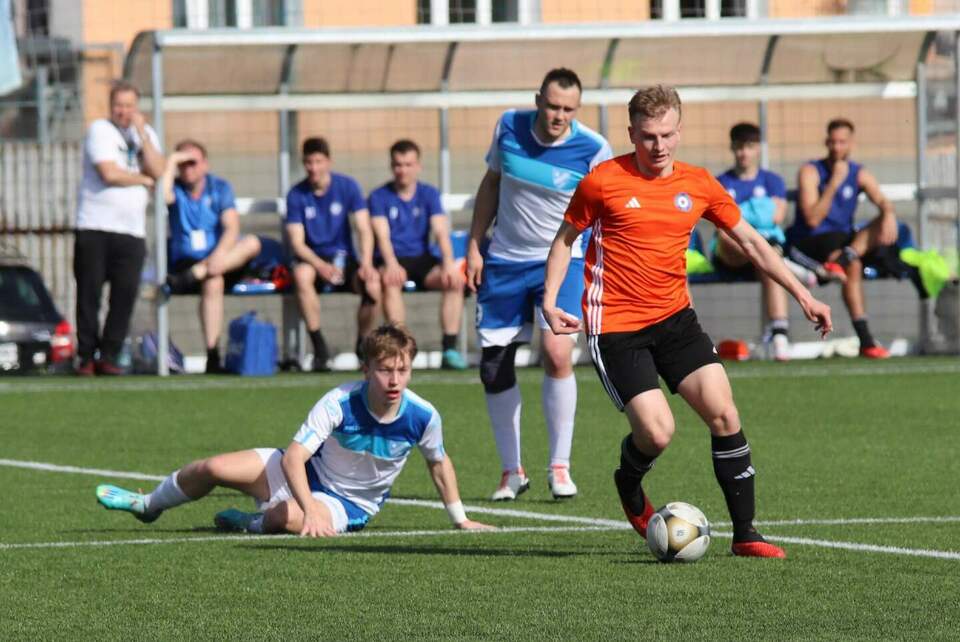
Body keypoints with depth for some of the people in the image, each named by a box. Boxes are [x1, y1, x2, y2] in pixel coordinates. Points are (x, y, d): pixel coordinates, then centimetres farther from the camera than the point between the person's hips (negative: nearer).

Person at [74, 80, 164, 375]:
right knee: (89, 293, -3)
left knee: (125, 295, -3)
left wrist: (142, 133, -6)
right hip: (94, 226, -4)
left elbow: (158, 171, -1)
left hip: (132, 230, 4)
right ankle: (86, 357, 4)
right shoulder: (100, 130, -2)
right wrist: (144, 179, 1)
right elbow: (109, 173, -14)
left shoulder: (146, 134, 15)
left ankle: (108, 357, 2)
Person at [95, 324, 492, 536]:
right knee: (213, 469, -7)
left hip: (348, 506, -1)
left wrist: (460, 519, 8)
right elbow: (293, 457, -31)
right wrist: (310, 509, -45)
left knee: (288, 517, -37)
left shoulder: (422, 417, -21)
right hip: (305, 473, 1)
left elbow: (439, 463, 1)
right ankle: (148, 505, 26)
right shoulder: (339, 403, -26)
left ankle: (254, 522, 2)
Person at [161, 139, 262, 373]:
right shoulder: (176, 189, 5)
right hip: (186, 261, -2)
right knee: (213, 283, -36)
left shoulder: (219, 187, 6)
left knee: (252, 243, -27)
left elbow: (231, 228, -8)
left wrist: (219, 255, -27)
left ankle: (192, 276, -39)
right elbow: (162, 195, -22)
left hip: (220, 259, 2)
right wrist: (172, 161, -13)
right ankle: (212, 355, -38)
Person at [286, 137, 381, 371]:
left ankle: (363, 346, -4)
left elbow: (364, 229, -6)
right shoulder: (297, 195, -3)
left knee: (373, 284, -31)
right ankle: (319, 348, -28)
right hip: (313, 258, -1)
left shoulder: (347, 187, -2)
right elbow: (297, 242, -8)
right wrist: (321, 266, -27)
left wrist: (366, 264, -24)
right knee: (302, 275, -37)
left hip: (344, 257, 1)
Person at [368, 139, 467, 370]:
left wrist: (448, 263, -23)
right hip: (394, 259, -2)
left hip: (422, 259, 2)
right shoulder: (379, 197, 2)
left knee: (455, 277, -28)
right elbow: (382, 235, -11)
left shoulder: (429, 194, 8)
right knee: (390, 280, -38)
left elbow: (441, 232, -4)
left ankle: (450, 348, -29)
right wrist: (391, 264, -31)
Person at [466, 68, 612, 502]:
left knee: (557, 354, -23)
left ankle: (560, 467, -10)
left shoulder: (593, 149, -14)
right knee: (494, 368, 4)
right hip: (504, 261, 3)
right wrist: (474, 246, 8)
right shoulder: (509, 126, -5)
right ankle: (511, 472, 20)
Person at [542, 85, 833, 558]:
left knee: (723, 413, -10)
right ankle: (629, 485, 22)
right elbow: (566, 238, 6)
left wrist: (801, 294, 9)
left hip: (674, 318, 4)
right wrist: (550, 299, -6)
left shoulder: (698, 185, 3)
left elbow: (750, 242, 12)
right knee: (657, 431, -15)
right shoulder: (604, 182, -7)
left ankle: (744, 533, -1)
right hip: (615, 326, -4)